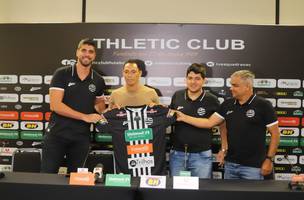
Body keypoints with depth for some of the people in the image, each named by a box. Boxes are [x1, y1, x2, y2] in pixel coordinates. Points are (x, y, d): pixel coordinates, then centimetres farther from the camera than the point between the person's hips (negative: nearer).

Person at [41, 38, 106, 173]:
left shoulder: (98, 81, 3)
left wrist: (104, 111, -2)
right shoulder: (61, 74, -7)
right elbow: (55, 105, -15)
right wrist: (85, 117, -18)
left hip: (82, 137, 3)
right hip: (57, 134, -2)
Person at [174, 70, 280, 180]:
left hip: (253, 166, -5)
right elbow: (209, 122, 4)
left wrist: (269, 159, -11)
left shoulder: (263, 105, -10)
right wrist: (183, 117, -1)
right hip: (230, 163, 5)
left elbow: (275, 134, -7)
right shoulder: (227, 104, 4)